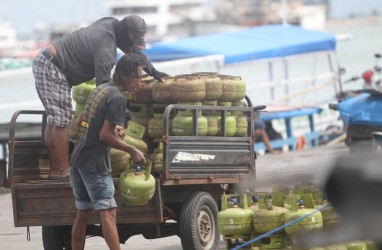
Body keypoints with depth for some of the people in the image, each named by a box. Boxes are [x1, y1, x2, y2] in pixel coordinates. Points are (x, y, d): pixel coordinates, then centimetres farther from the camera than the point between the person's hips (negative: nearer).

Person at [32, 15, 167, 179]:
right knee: (62, 121, -9)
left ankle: (55, 169, 13)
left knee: (55, 120, 11)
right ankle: (62, 171, -6)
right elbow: (103, 83, -25)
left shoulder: (111, 24, 6)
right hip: (50, 68, -11)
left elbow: (133, 50, 21)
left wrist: (153, 72, 30)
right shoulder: (106, 48, -24)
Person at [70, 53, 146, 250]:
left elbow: (79, 122, 21)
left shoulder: (99, 90, 14)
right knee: (108, 212, -11)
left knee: (83, 213, 14)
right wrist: (132, 151, -9)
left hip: (77, 158, 9)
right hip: (95, 163, -9)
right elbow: (105, 135, -17)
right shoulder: (117, 98, -14)